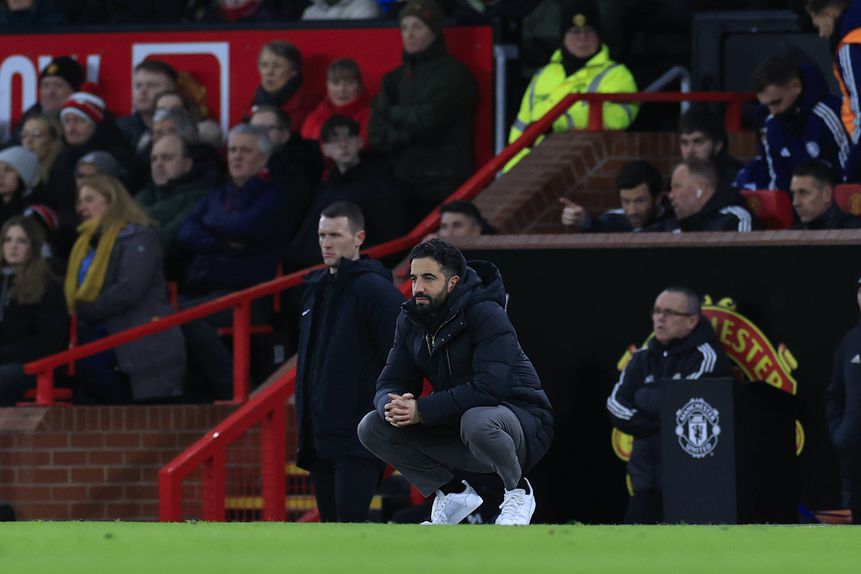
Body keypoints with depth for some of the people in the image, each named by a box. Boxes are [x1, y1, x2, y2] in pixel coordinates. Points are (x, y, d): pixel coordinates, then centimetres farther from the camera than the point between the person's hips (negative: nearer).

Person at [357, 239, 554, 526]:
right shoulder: (411, 320, 3)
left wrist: (422, 410, -31)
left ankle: (518, 490, -10)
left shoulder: (486, 314, -19)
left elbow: (489, 387, -30)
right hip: (455, 428, 7)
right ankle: (453, 493, 5)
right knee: (371, 428, -6)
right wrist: (393, 405, -24)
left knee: (476, 422, -42)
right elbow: (391, 382, 3)